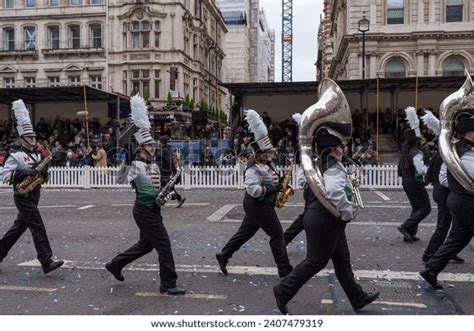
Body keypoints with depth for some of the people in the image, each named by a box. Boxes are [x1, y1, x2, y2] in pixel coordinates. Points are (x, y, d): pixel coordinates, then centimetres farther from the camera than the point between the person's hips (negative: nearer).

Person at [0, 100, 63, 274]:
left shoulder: (37, 156, 14)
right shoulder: (16, 156, -8)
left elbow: (43, 177, 21)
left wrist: (44, 172, -2)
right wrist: (25, 172, -26)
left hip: (34, 196, 8)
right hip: (23, 196, -8)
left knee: (20, 226, 16)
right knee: (38, 227, -13)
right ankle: (47, 262, -13)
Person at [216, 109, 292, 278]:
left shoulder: (266, 164, 4)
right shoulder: (254, 169, -22)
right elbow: (253, 190, -29)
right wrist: (272, 189, -25)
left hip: (260, 205, 9)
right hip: (258, 206, -9)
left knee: (245, 232, 15)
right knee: (277, 234, -3)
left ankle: (224, 255, 24)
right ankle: (285, 269, 6)